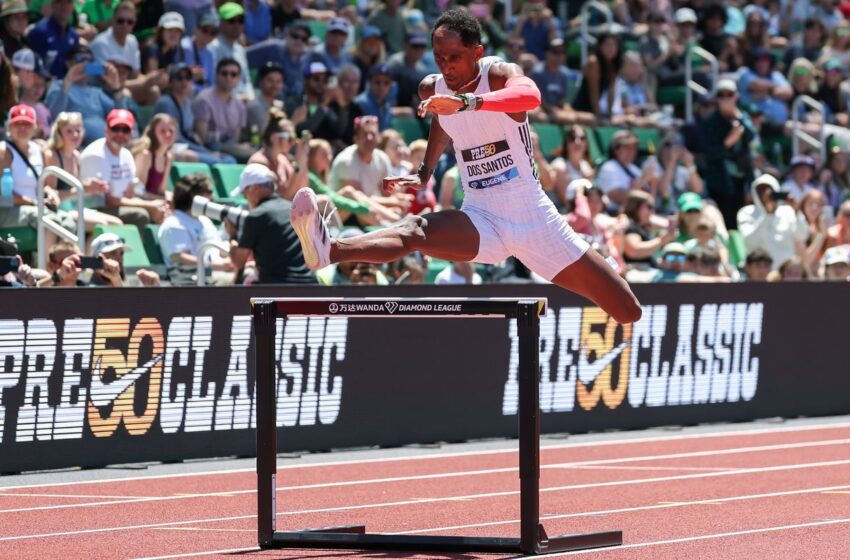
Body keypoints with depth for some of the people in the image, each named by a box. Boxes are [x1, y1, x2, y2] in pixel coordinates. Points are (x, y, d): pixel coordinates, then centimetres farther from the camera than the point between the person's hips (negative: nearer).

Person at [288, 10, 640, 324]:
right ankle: (330, 251, -60)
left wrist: (467, 101, -56)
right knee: (414, 231, -33)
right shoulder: (432, 90, 1)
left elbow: (530, 95, -41)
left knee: (628, 313, -2)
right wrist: (424, 173, 16)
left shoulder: (499, 74, -14)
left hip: (533, 217, -2)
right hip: (481, 220, 2)